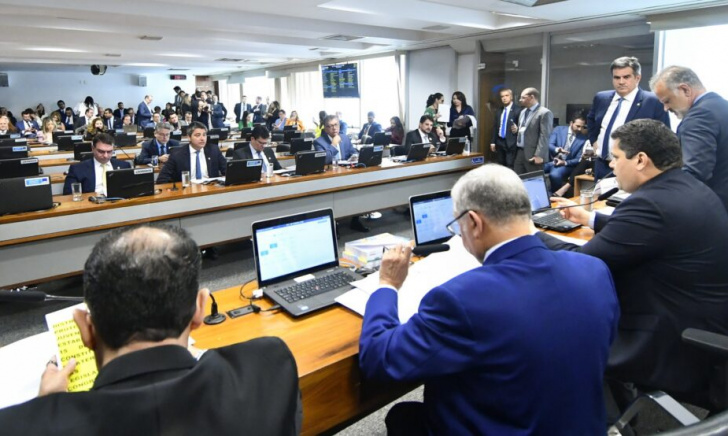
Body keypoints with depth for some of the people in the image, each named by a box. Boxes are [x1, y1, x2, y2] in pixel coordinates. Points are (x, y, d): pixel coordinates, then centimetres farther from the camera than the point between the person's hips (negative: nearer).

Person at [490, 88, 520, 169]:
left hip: (511, 143, -6)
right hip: (500, 142, 6)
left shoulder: (517, 110, -8)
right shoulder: (498, 110, 13)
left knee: (510, 167, -7)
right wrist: (493, 141, 10)